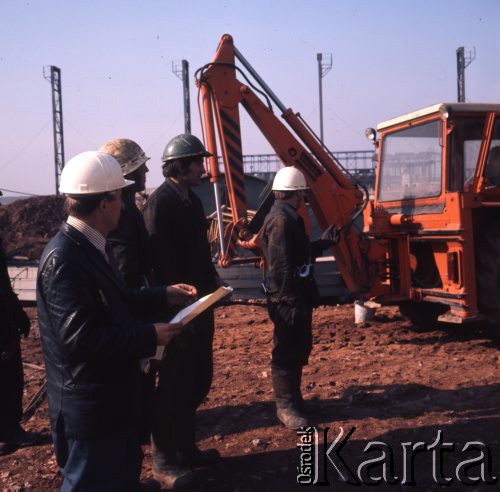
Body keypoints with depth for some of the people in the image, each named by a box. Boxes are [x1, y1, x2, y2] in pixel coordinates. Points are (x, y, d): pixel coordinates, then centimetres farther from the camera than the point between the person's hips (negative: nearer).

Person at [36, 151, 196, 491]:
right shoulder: (64, 259, -26)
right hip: (90, 408, -10)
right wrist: (150, 337, -22)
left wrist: (163, 295, 12)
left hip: (111, 398, 10)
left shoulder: (87, 247, 6)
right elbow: (81, 336, -30)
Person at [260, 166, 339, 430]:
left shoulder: (288, 218, 15)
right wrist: (290, 301, -25)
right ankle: (286, 406, 10)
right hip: (288, 300, -11)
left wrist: (324, 242, 24)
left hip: (297, 296, 11)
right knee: (287, 353, -1)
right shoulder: (280, 220, -20)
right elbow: (281, 266, -25)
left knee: (300, 348, 19)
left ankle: (293, 398, 33)